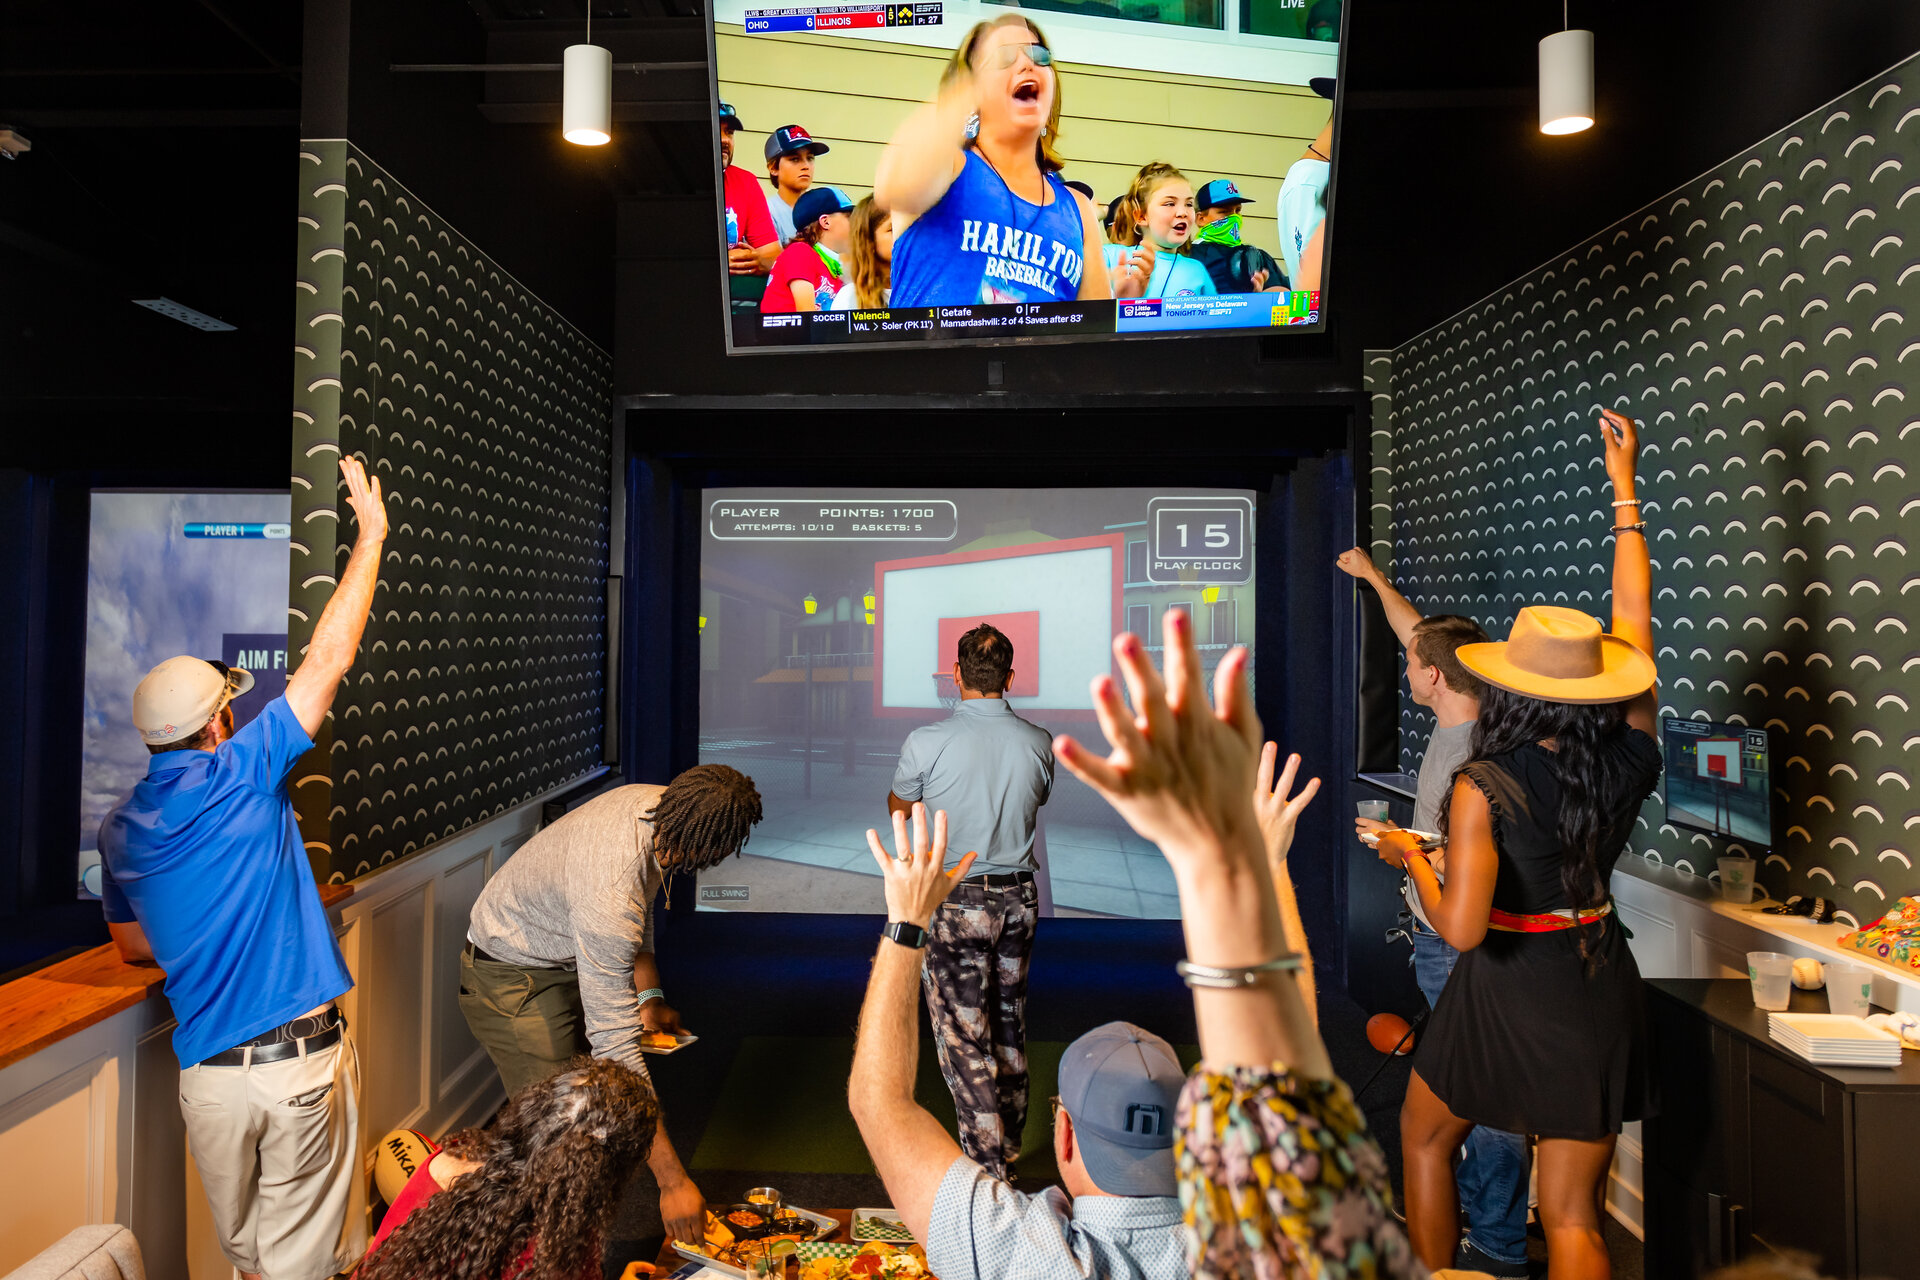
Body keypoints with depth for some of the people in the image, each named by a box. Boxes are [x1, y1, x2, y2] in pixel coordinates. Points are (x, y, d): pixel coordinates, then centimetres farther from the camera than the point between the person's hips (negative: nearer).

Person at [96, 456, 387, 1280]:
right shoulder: (242, 776, -12)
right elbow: (329, 659, -11)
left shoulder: (120, 828, 6)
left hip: (207, 1073, 5)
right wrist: (371, 532, -5)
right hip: (300, 1063, -5)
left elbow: (132, 947, 18)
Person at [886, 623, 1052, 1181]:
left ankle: (987, 1168, 9)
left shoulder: (927, 743, -16)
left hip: (955, 903, -5)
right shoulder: (1038, 744, -5)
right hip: (1018, 898, 5)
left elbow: (897, 806, 3)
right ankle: (1009, 1144, 36)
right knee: (1010, 1025, 20)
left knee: (963, 1037, 4)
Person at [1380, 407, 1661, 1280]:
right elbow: (1634, 618, 4)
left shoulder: (1483, 788, -21)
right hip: (1601, 988, 5)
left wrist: (1411, 858, -6)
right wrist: (1624, 488, 11)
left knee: (1423, 1138, 24)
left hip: (1507, 993, -4)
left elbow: (1461, 929, -24)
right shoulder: (1626, 758, -8)